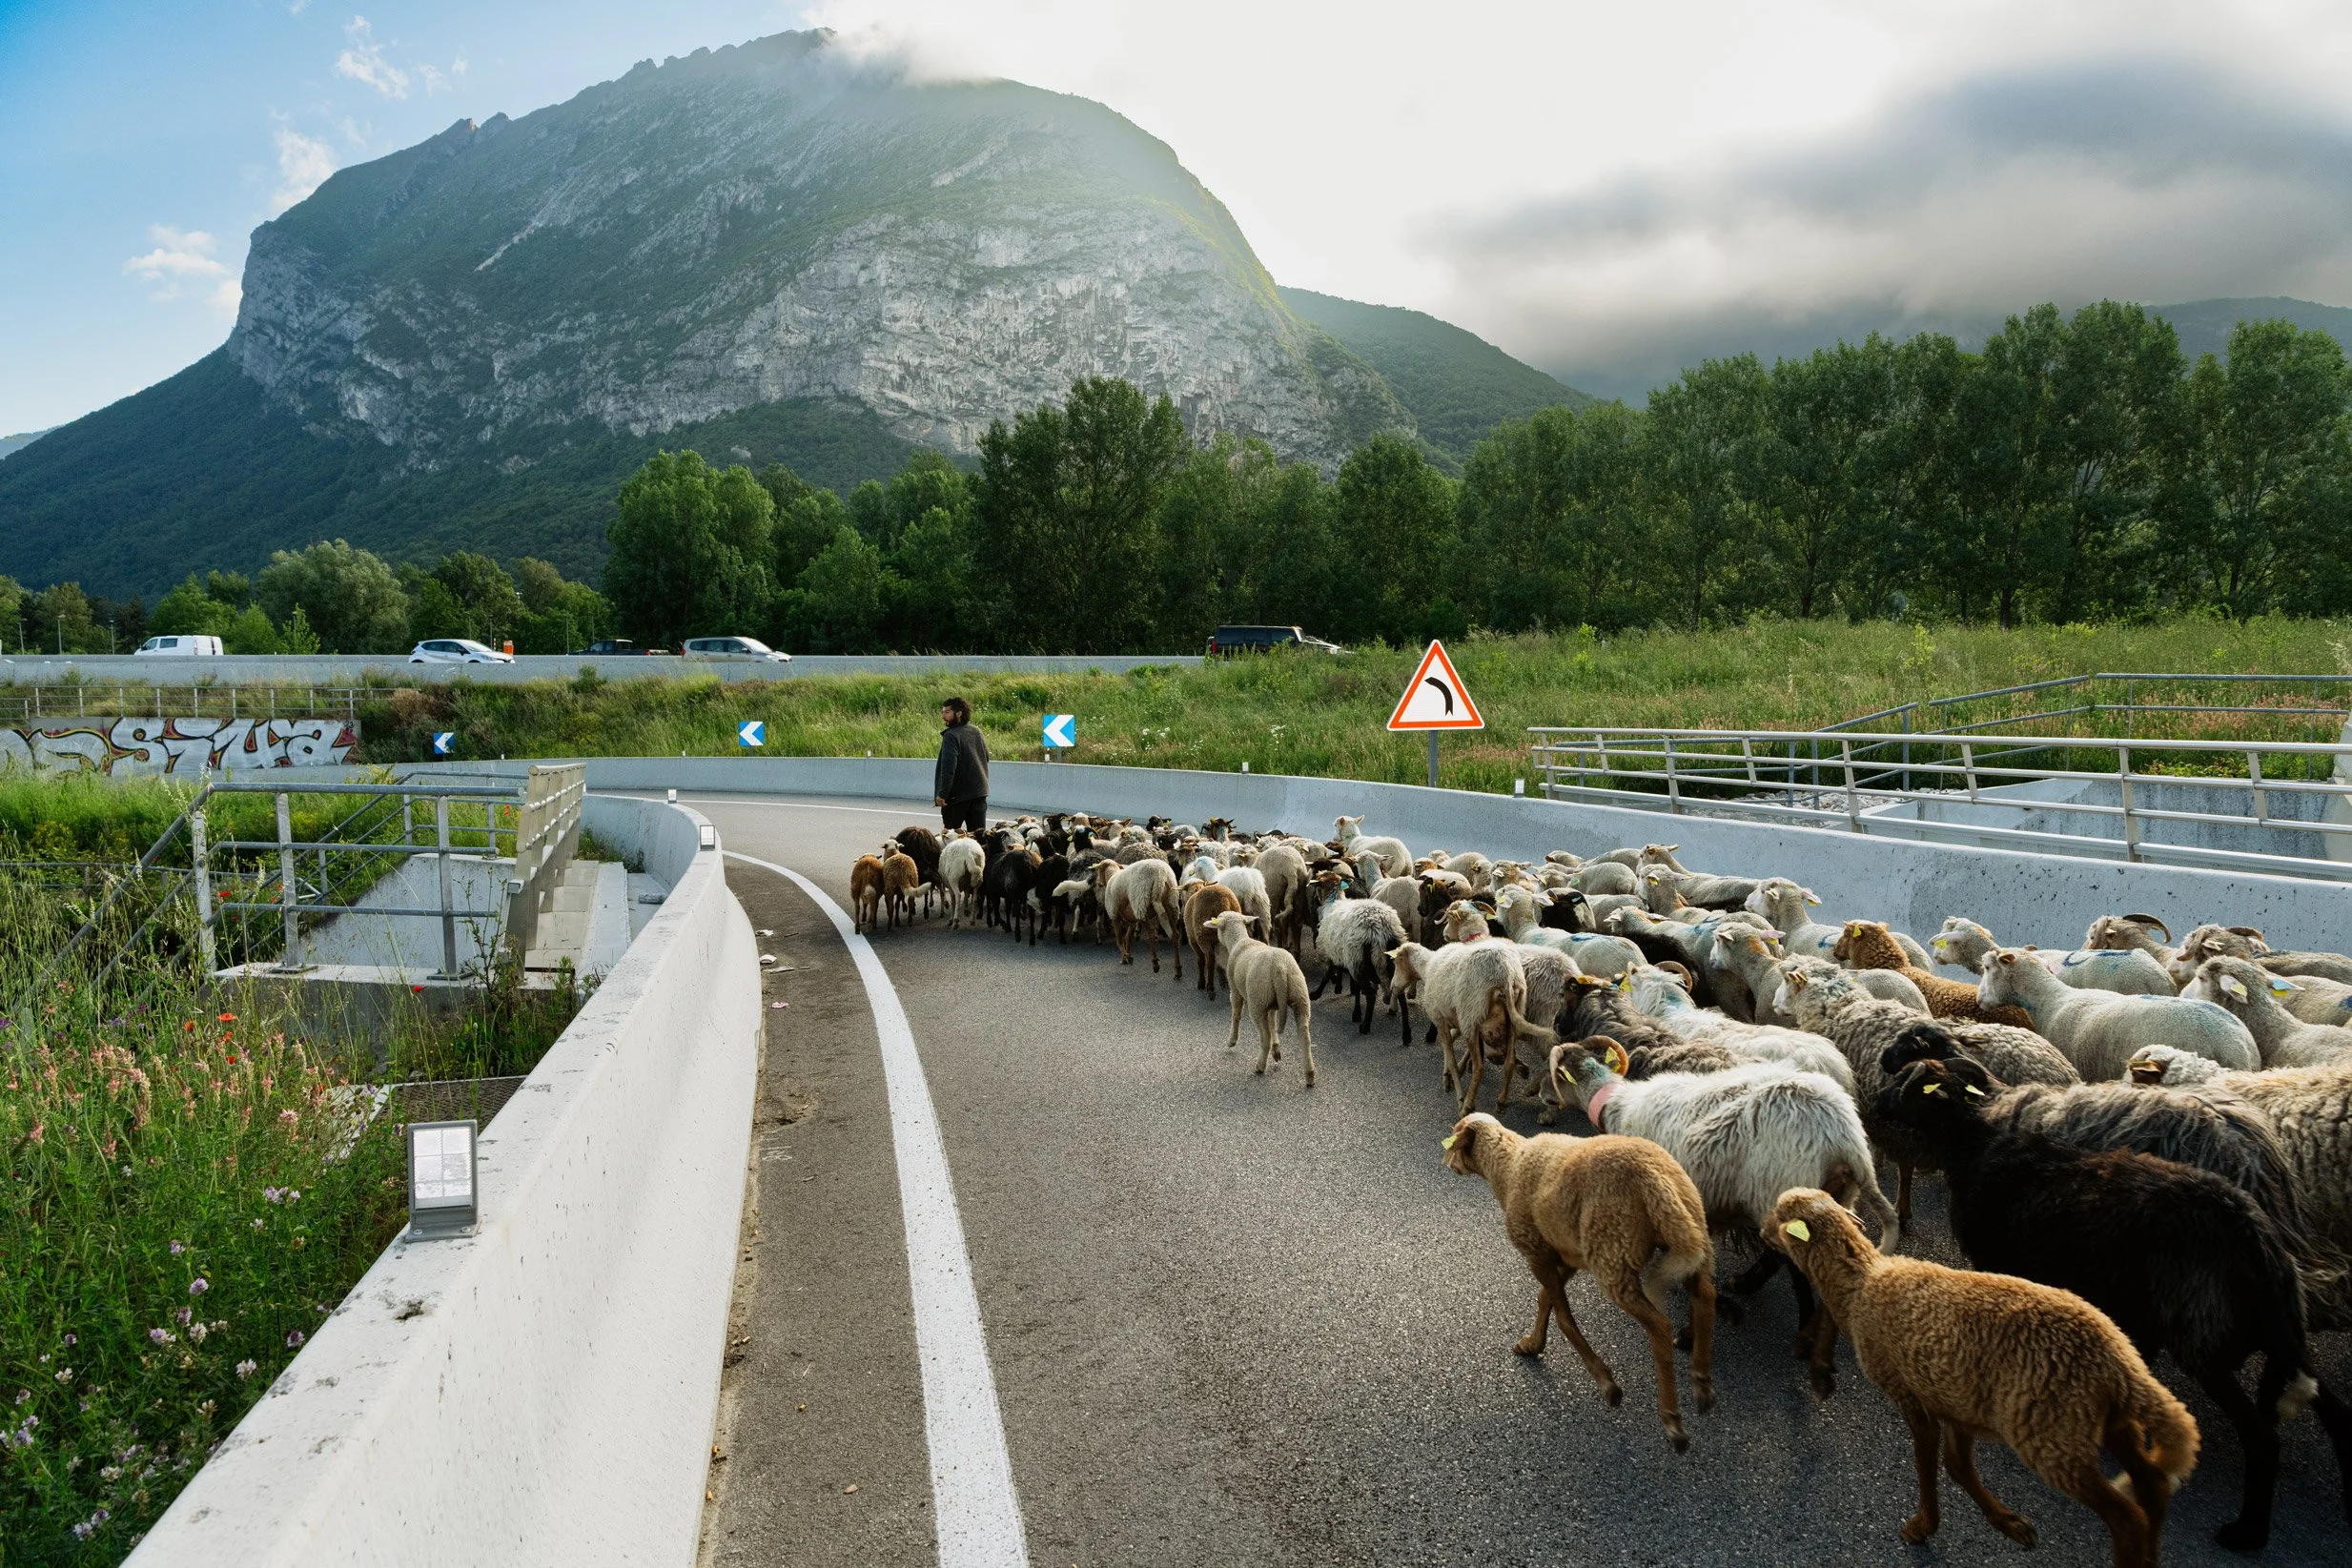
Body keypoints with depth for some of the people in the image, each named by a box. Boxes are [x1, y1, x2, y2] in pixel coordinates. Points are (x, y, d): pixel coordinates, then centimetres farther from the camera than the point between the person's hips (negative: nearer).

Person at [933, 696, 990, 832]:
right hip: (980, 791, 7)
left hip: (958, 795, -7)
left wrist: (942, 794, -21)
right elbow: (986, 757, 18)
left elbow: (948, 767, -23)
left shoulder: (951, 736, -17)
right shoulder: (976, 731, 8)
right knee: (978, 834, 5)